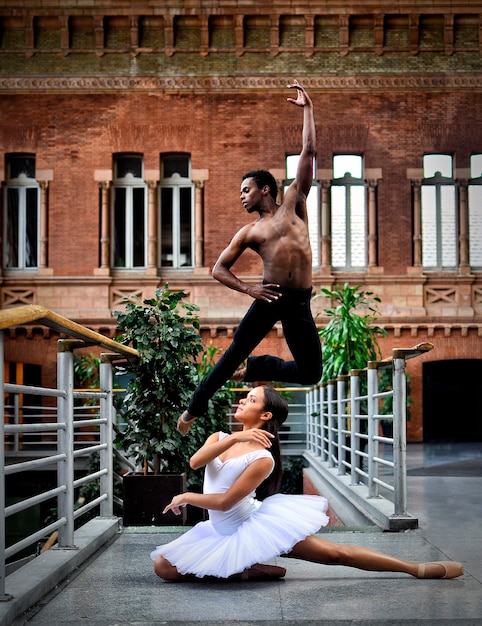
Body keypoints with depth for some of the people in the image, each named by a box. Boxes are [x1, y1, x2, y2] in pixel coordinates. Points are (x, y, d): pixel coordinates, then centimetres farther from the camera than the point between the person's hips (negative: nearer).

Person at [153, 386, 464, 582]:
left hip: (256, 524, -7)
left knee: (335, 554, -11)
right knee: (163, 567, -8)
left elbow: (225, 501, -22)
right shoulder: (219, 438, 1)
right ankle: (248, 569, -6)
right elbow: (194, 462, -20)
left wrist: (187, 497, -10)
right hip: (222, 531, 7)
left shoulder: (262, 459, -21)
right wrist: (234, 438, -30)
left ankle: (419, 568, -3)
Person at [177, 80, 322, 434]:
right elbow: (219, 269, 12)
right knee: (234, 354, -1)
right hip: (270, 298, 0)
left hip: (300, 302, 1)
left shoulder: (293, 204, 12)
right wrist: (247, 289, -4)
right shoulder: (249, 232, 12)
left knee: (311, 374, 1)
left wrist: (308, 109, 11)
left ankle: (255, 369, 23)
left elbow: (309, 152, 11)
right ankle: (195, 408, 10)